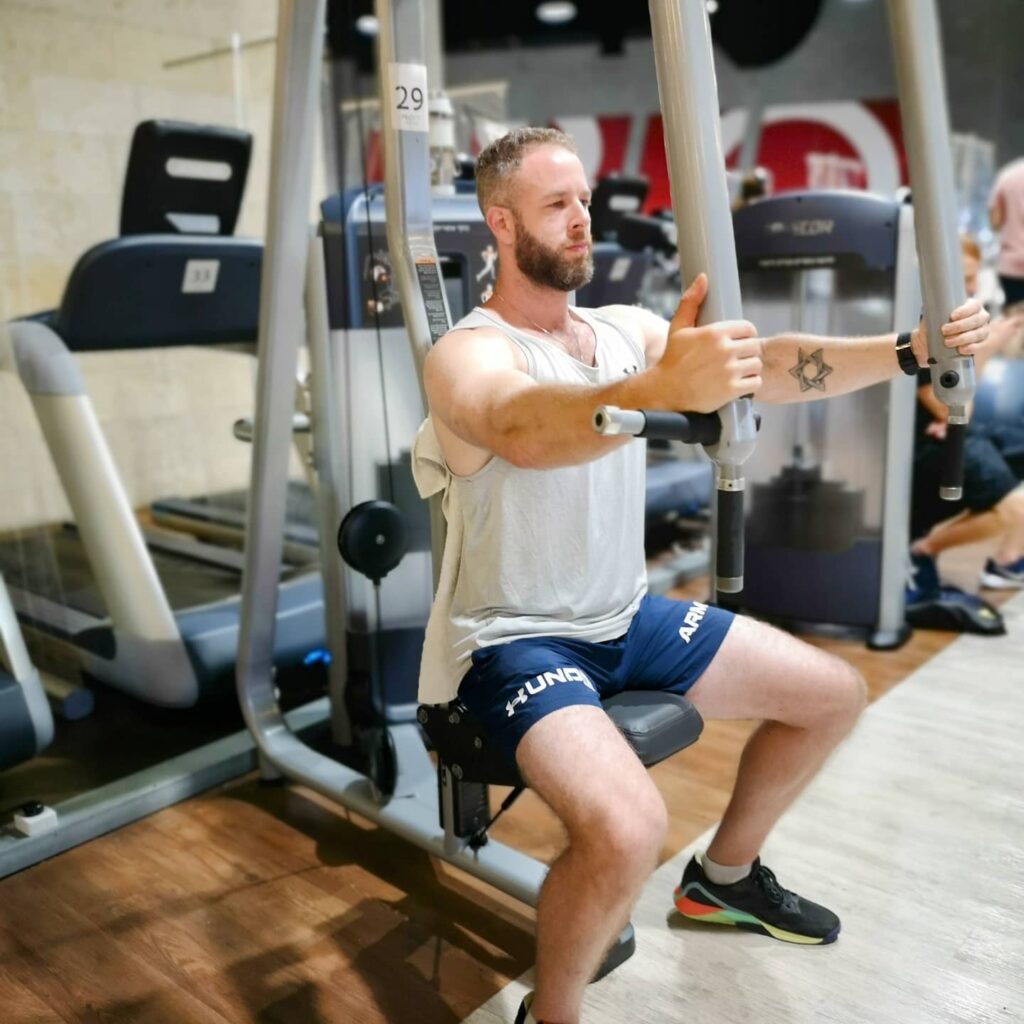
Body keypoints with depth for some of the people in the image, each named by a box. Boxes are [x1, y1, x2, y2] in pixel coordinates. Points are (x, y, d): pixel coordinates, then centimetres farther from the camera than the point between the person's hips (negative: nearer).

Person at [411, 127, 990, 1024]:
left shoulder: (627, 330, 5)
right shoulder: (469, 354, -17)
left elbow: (769, 367, -4)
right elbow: (525, 431, -41)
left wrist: (907, 351, -18)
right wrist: (663, 390, -59)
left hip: (626, 619, 8)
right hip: (514, 640, -7)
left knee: (833, 695, 14)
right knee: (627, 827, -34)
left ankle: (724, 877, 34)